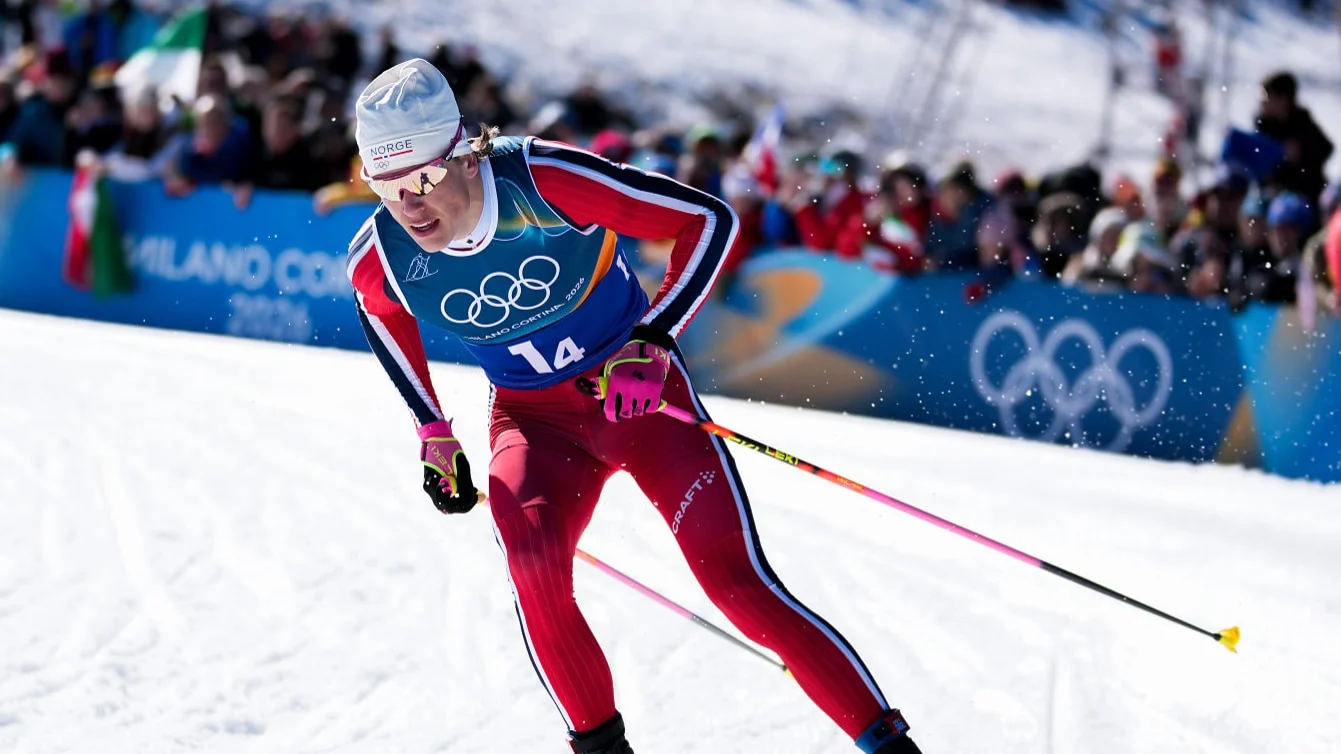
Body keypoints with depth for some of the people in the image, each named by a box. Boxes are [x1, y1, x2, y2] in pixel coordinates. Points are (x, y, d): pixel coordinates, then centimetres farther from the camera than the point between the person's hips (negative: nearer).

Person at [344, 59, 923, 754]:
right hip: (532, 420, 2)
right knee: (531, 563, -27)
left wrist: (653, 341, -24)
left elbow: (710, 219, -18)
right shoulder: (380, 259, -16)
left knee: (739, 584, -12)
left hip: (636, 390, -2)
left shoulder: (547, 182, -28)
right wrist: (433, 431, 10)